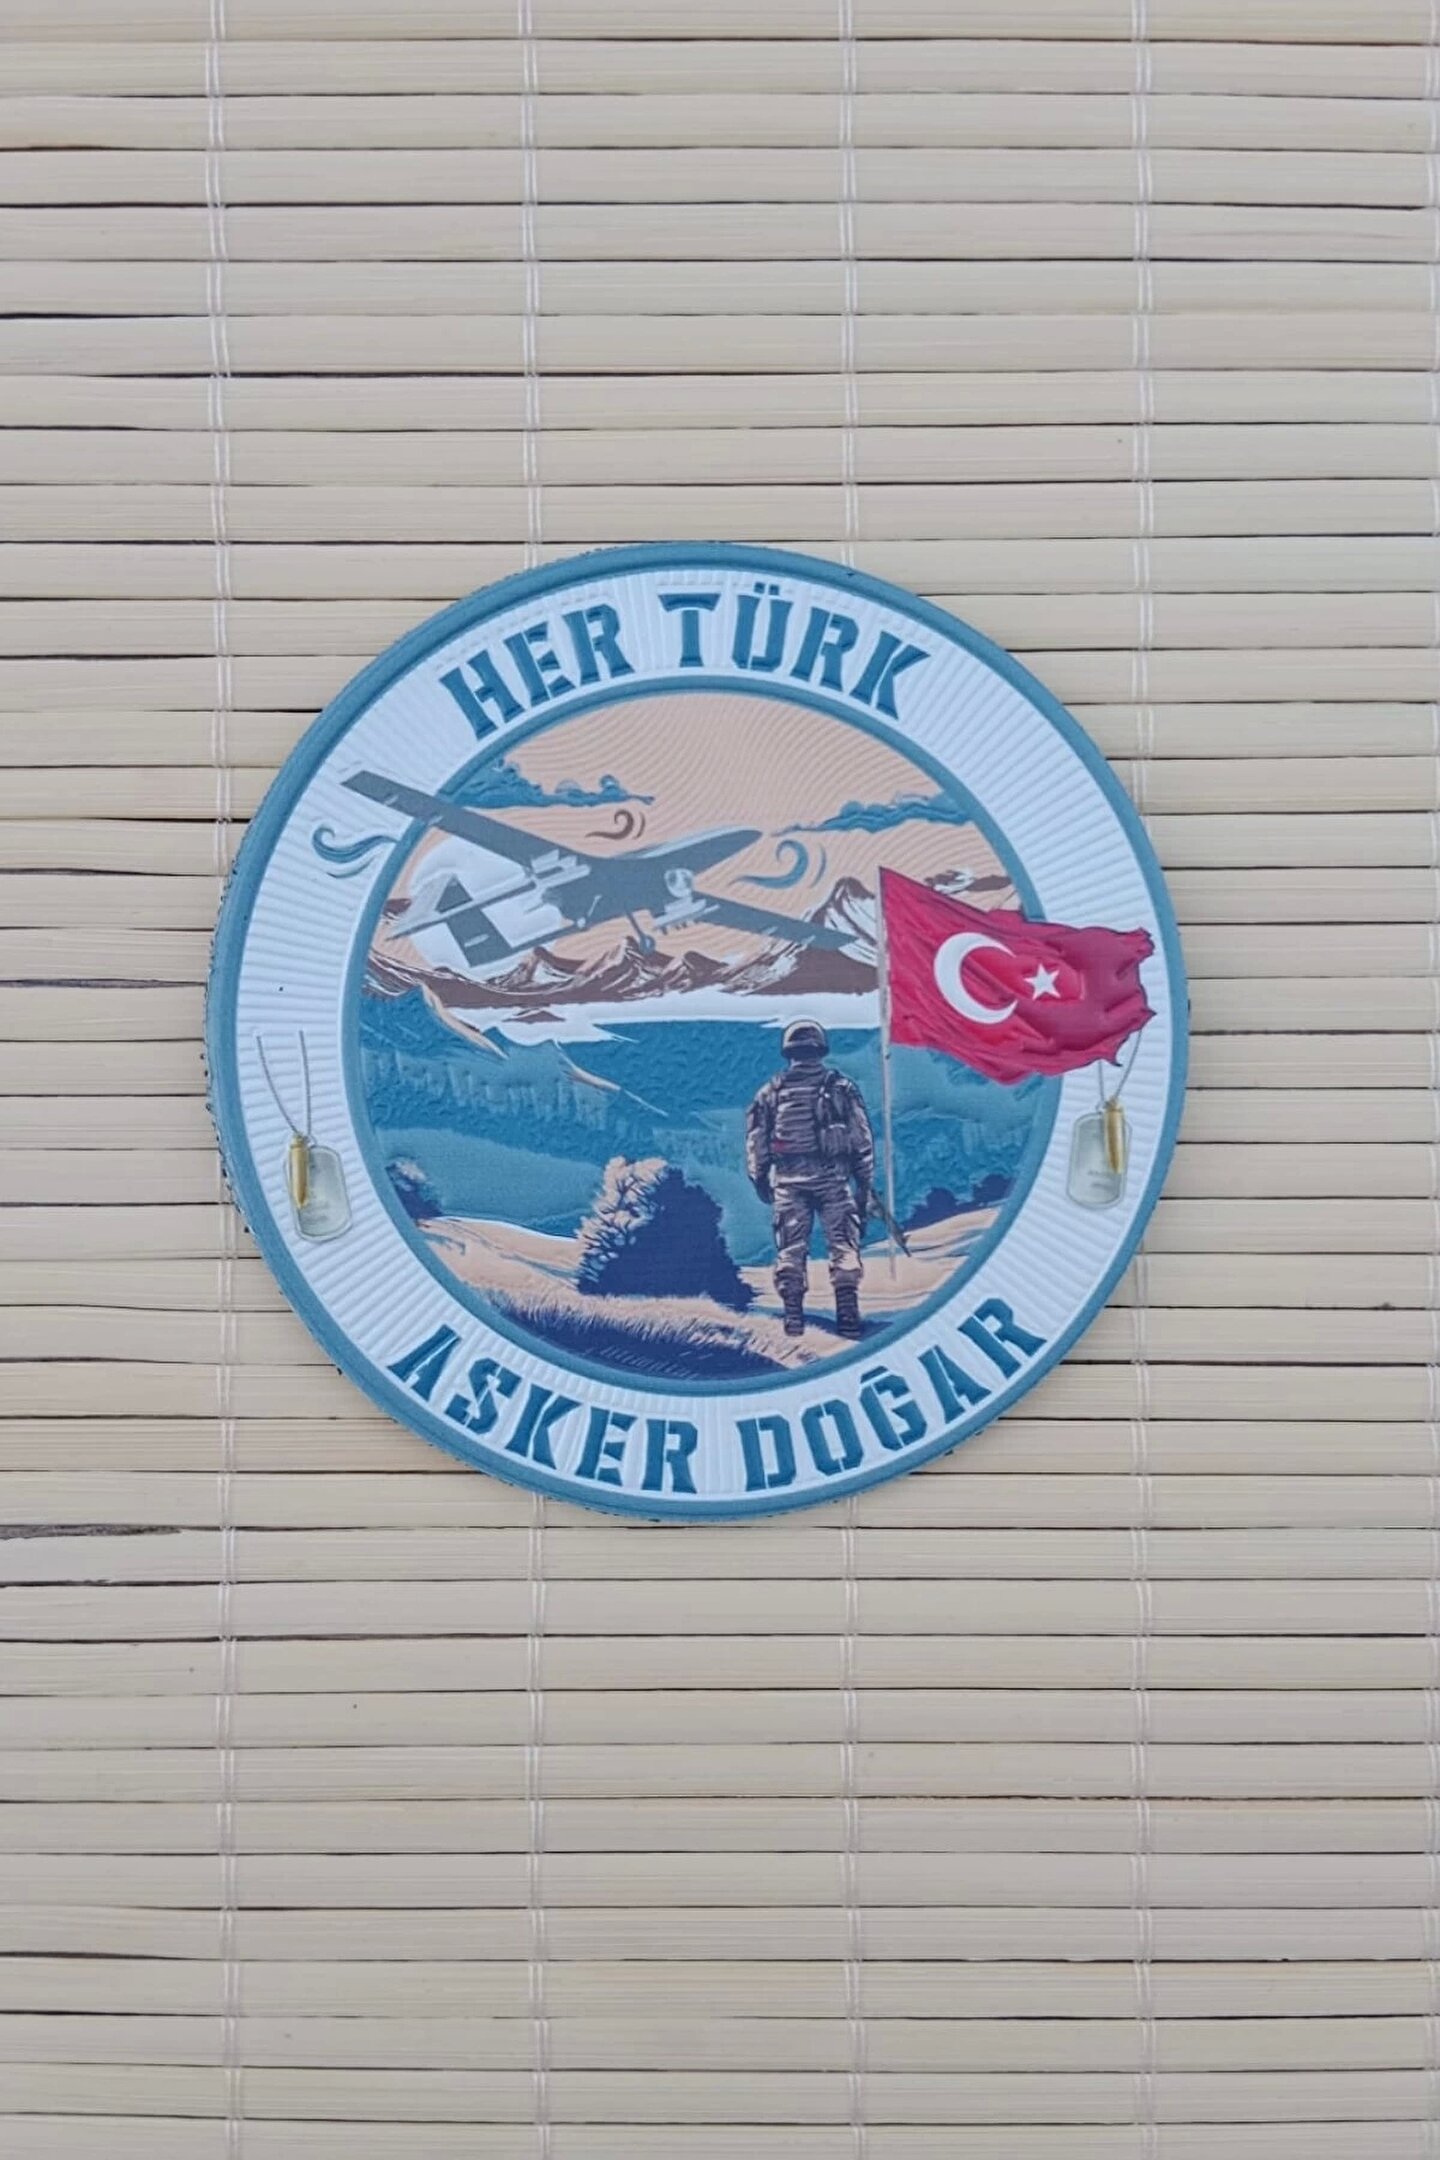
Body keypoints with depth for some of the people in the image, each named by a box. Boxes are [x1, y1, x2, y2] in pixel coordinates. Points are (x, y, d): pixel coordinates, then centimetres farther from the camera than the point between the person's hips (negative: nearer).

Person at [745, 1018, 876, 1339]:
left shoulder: (772, 1092, 7)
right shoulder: (841, 1087, 5)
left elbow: (756, 1141, 9)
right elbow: (863, 1140, 4)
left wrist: (760, 1180, 21)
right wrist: (865, 1184, 9)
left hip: (789, 1180, 1)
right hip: (832, 1179, -1)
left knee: (791, 1248, 6)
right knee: (842, 1242, 1)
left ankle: (793, 1313, 0)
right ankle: (847, 1309, -11)